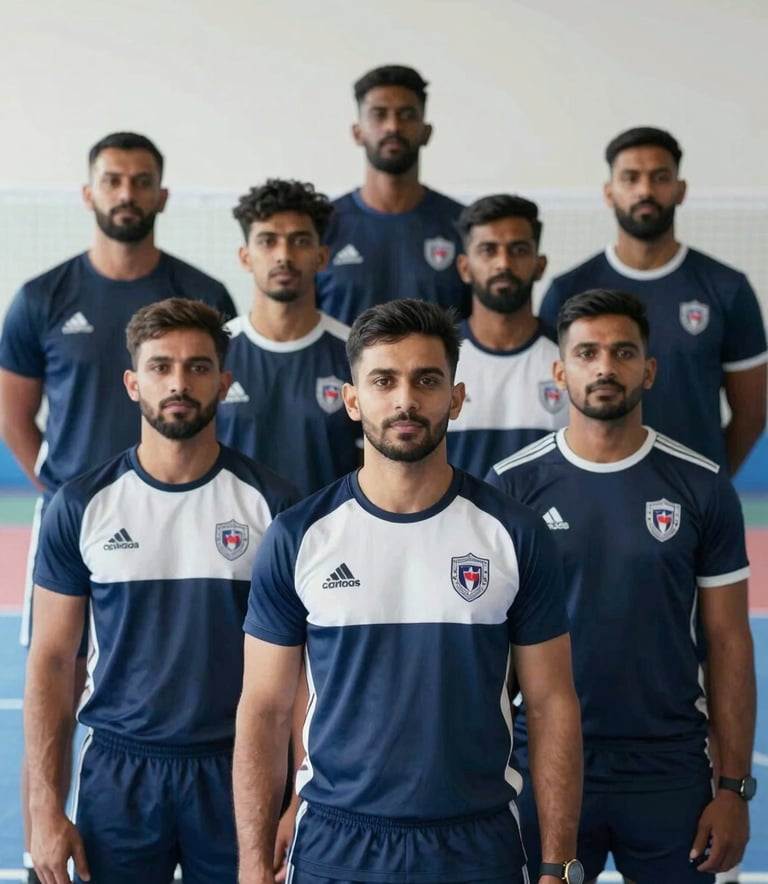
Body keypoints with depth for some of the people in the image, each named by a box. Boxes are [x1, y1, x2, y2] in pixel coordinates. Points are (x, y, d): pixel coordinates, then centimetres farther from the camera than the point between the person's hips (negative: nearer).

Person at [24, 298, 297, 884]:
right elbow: (52, 661, 2)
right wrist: (45, 808, -4)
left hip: (235, 770, 0)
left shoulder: (270, 502, -3)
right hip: (117, 770, 1)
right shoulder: (82, 505, 0)